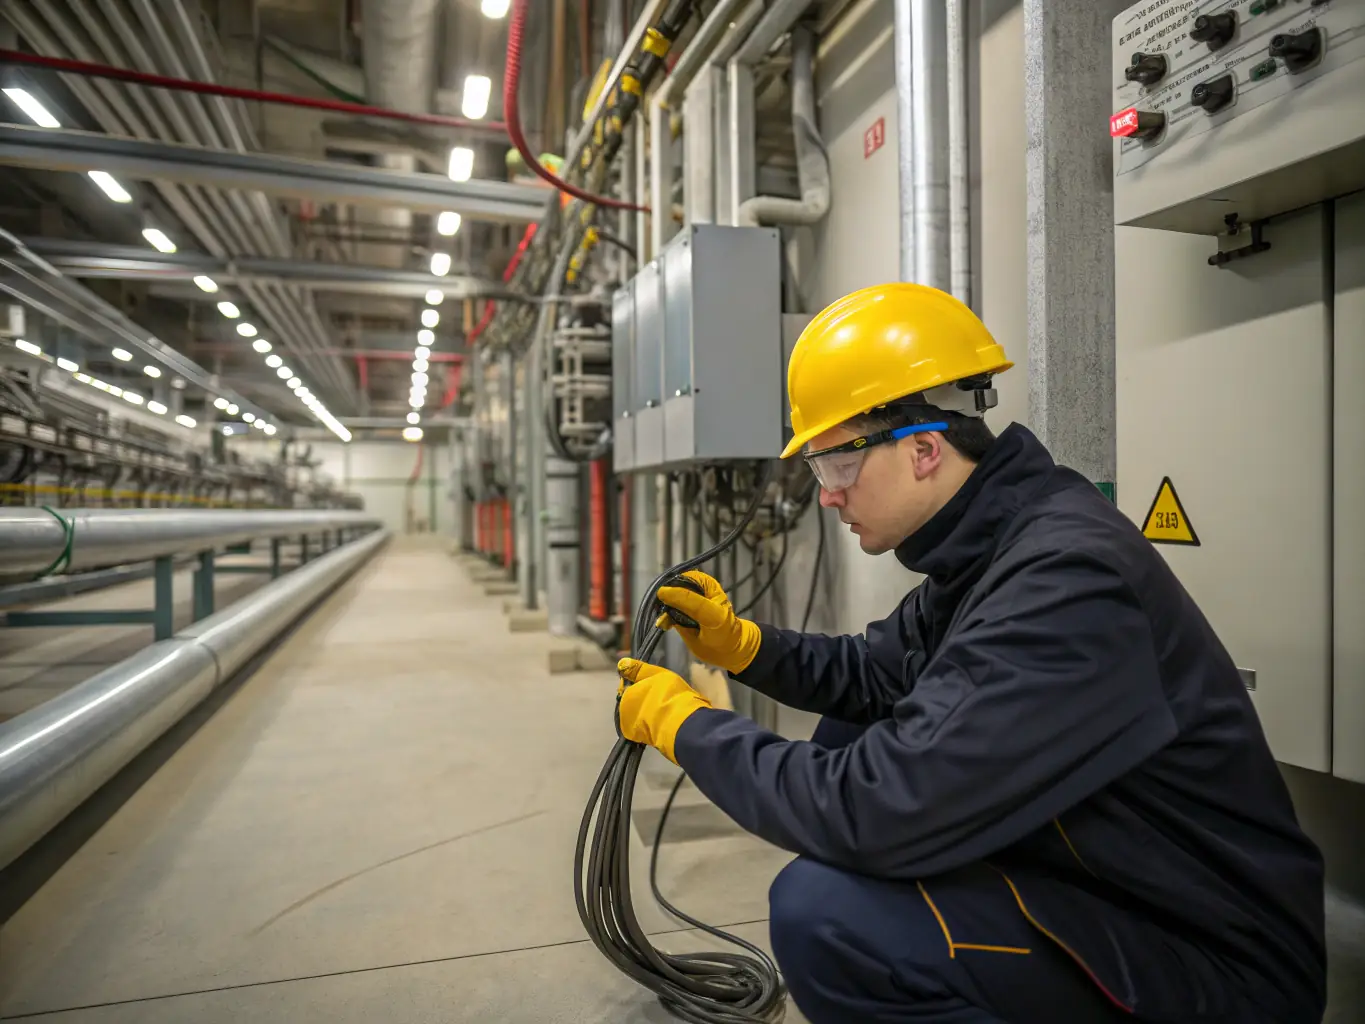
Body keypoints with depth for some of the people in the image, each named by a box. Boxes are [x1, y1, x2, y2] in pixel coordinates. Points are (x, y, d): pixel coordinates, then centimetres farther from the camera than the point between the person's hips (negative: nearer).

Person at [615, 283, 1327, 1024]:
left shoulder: (1063, 580, -29)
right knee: (847, 740, 10)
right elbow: (873, 674, 14)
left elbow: (875, 815, -32)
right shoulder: (985, 546, 1)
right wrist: (738, 643, 0)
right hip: (1093, 874, 9)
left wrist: (687, 726, -18)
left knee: (820, 911, -28)